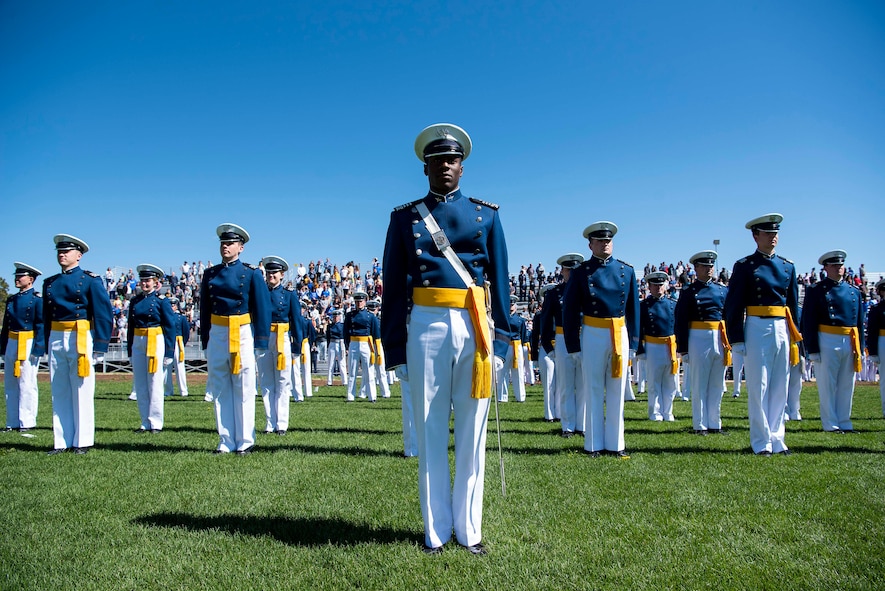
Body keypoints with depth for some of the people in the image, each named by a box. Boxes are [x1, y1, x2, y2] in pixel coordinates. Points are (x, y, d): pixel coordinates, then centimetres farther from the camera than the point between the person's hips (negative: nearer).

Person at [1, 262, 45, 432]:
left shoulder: (37, 299, -6)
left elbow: (41, 326, -10)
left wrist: (38, 349, -16)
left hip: (28, 345, -7)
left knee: (26, 384, -4)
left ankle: (27, 422, 2)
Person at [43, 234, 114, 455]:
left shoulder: (91, 280, -1)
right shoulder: (50, 283, 14)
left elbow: (104, 315, -5)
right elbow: (46, 316, 17)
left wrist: (100, 348, -10)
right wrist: (47, 345, 12)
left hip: (81, 340, -5)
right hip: (56, 339, 5)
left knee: (82, 393, 0)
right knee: (59, 393, 8)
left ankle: (83, 442, 7)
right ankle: (62, 441, 15)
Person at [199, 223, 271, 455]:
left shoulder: (252, 273, 0)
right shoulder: (210, 274, 10)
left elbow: (262, 308, -2)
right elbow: (205, 309, 13)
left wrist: (260, 342, -7)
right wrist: (205, 341, 10)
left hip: (243, 334, -4)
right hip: (217, 334, 4)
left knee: (244, 390, 1)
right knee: (220, 389, 7)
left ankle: (245, 441, 9)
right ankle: (226, 441, 15)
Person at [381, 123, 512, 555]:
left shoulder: (486, 215, 11)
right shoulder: (405, 217, 8)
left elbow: (499, 280, 9)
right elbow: (393, 287, 6)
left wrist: (500, 341, 1)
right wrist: (396, 349, 1)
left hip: (475, 327, 1)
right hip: (425, 326, 0)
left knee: (472, 434, 7)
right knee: (430, 431, 6)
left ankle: (468, 529, 20)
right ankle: (435, 530, 19)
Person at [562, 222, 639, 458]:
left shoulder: (626, 271, 8)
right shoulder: (581, 273, -1)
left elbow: (633, 309, 11)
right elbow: (570, 311, -1)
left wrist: (633, 343, 7)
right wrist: (573, 345, -4)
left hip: (620, 335, 3)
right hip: (592, 335, -2)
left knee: (617, 392, 7)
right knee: (594, 391, 4)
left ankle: (615, 443, 16)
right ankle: (594, 445, 12)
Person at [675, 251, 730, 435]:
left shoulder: (723, 290, 13)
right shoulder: (688, 291, 0)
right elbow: (681, 322, -4)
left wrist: (730, 344, 6)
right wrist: (683, 349, -9)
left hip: (720, 339, 4)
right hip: (699, 339, -4)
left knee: (717, 385, 9)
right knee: (699, 385, 2)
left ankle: (715, 424, 17)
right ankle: (700, 425, 8)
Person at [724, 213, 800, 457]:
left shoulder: (788, 266, 13)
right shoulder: (744, 266, -2)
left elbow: (793, 303, 16)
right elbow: (733, 306, -5)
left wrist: (795, 337, 12)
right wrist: (737, 340, -9)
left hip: (783, 330, 5)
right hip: (757, 330, -5)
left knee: (780, 388, 9)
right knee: (758, 388, -1)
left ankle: (777, 439, 18)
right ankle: (761, 442, 7)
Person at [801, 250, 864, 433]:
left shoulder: (854, 292, 14)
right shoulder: (816, 291, -2)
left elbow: (859, 322, 15)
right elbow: (808, 323, -6)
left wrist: (860, 349, 10)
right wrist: (812, 349, -12)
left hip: (850, 343, 5)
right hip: (827, 342, -5)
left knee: (846, 386, 10)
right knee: (827, 385, 1)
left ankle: (844, 423, 18)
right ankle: (830, 424, 7)